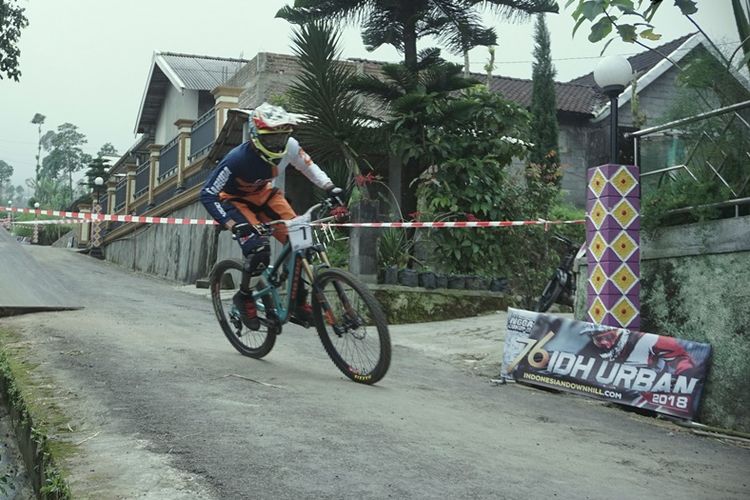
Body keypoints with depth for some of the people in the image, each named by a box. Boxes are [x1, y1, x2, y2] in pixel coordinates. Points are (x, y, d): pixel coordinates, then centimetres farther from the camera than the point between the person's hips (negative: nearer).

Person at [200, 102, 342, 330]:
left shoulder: (289, 146, -23)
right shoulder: (238, 159, -36)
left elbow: (308, 166, -1)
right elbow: (207, 194, -32)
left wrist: (330, 187, -14)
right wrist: (233, 225, -43)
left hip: (263, 195, 5)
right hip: (235, 201, -5)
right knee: (258, 249, -29)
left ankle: (299, 302, 0)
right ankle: (244, 297, -2)